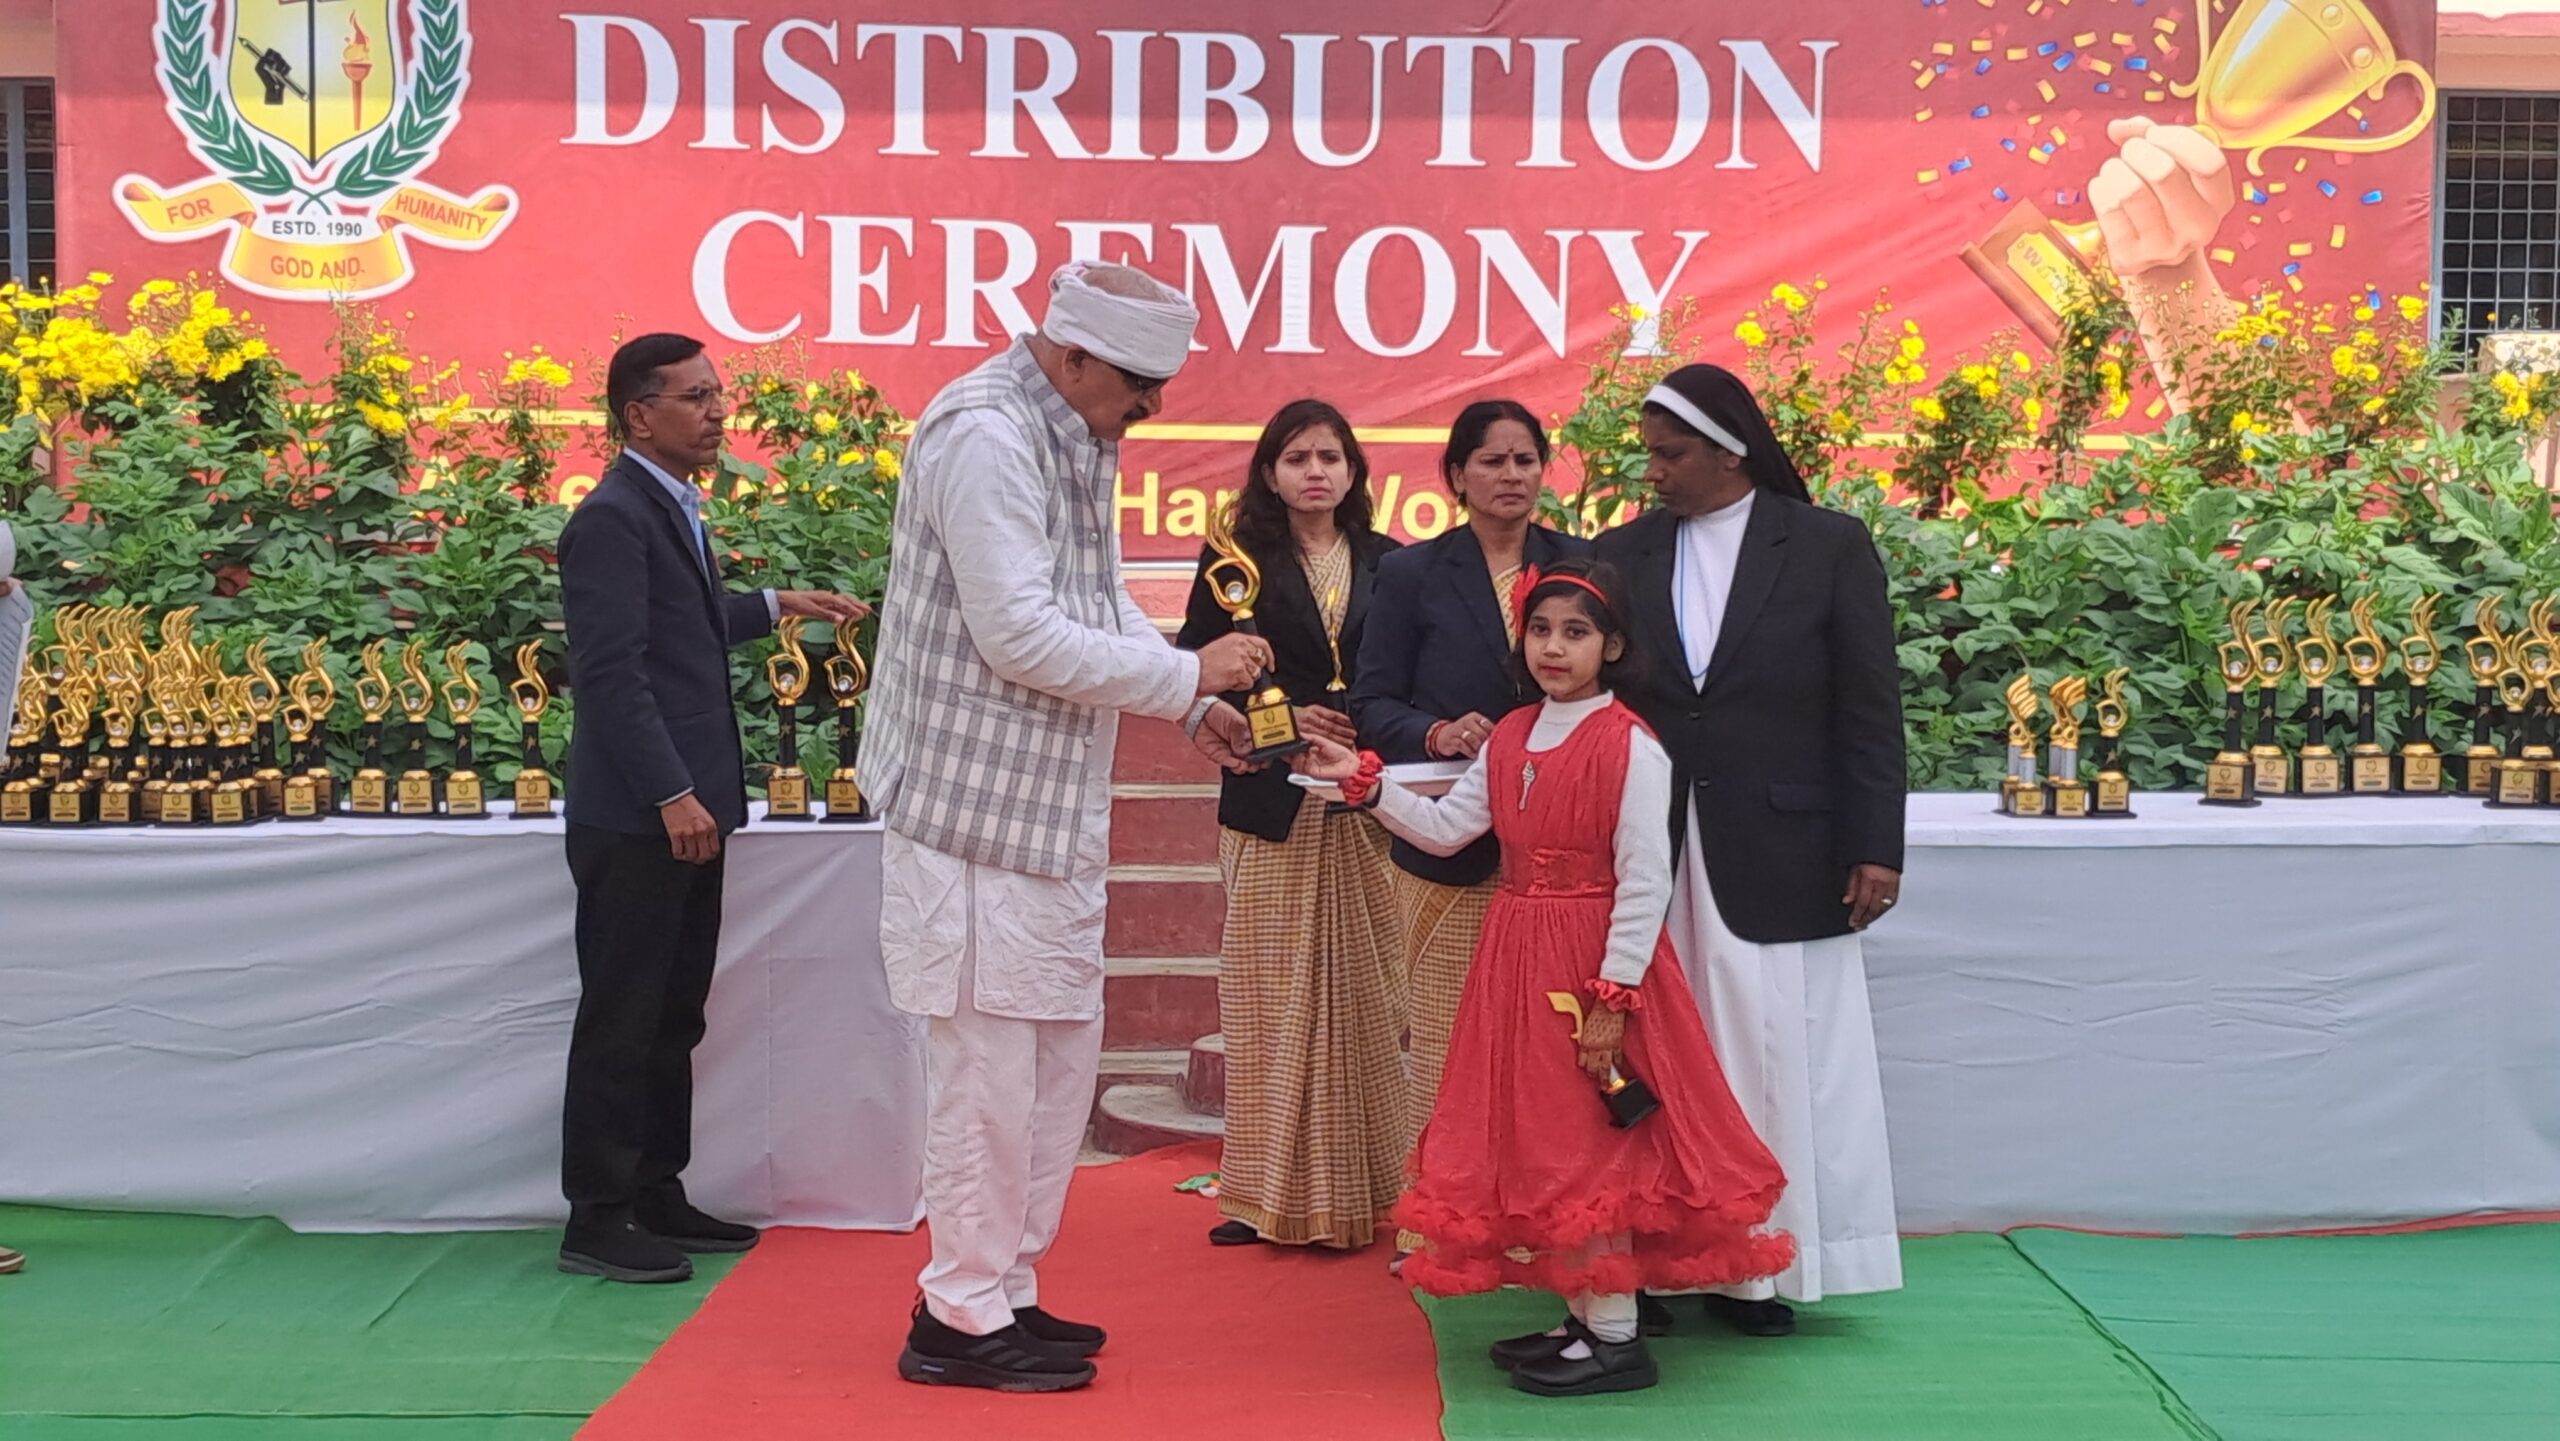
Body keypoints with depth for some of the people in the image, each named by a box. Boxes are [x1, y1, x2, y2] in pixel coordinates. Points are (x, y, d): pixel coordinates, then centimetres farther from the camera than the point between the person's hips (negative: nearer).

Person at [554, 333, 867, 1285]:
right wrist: (672, 795, -23)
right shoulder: (612, 519, -14)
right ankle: (597, 1219, 9)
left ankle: (658, 1199, 24)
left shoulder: (672, 507, 16)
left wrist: (774, 606, 21)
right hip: (636, 819, -9)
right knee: (620, 1021, -1)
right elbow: (612, 671, -20)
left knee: (672, 1018, 15)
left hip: (685, 810, 9)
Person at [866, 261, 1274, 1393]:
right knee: (989, 1063, -2)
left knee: (1058, 1057, 15)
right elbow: (1020, 634, -23)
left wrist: (1192, 706, 5)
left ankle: (1007, 1289, 26)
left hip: (1054, 810, 10)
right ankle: (960, 1319, 10)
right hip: (979, 804, -10)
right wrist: (1186, 677, -15)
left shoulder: (1075, 442, 13)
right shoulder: (983, 435, -18)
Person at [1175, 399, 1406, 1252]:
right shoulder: (1237, 562, 4)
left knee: (1363, 997, 2)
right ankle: (1275, 1193, 7)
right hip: (1273, 806, -2)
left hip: (1367, 807, 2)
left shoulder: (1388, 565, 11)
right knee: (1274, 997, 0)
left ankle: (1363, 1189, 10)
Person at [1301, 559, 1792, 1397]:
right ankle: (1585, 1318, 25)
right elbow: (1444, 831, 7)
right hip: (1518, 961, 8)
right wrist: (1365, 784, -3)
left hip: (1594, 966, -8)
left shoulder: (1631, 746, -14)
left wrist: (1613, 996, -20)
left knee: (1589, 1143, -3)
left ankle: (1617, 1336, 8)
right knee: (1539, 1140, 13)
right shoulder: (1509, 740, 10)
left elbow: (1644, 884, -17)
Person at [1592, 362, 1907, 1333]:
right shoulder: (1622, 556, 7)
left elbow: (1870, 709, -1)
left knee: (1777, 1059, 3)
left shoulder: (1830, 548, 0)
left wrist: (1876, 849, -5)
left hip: (1780, 857, -2)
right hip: (1654, 858, 2)